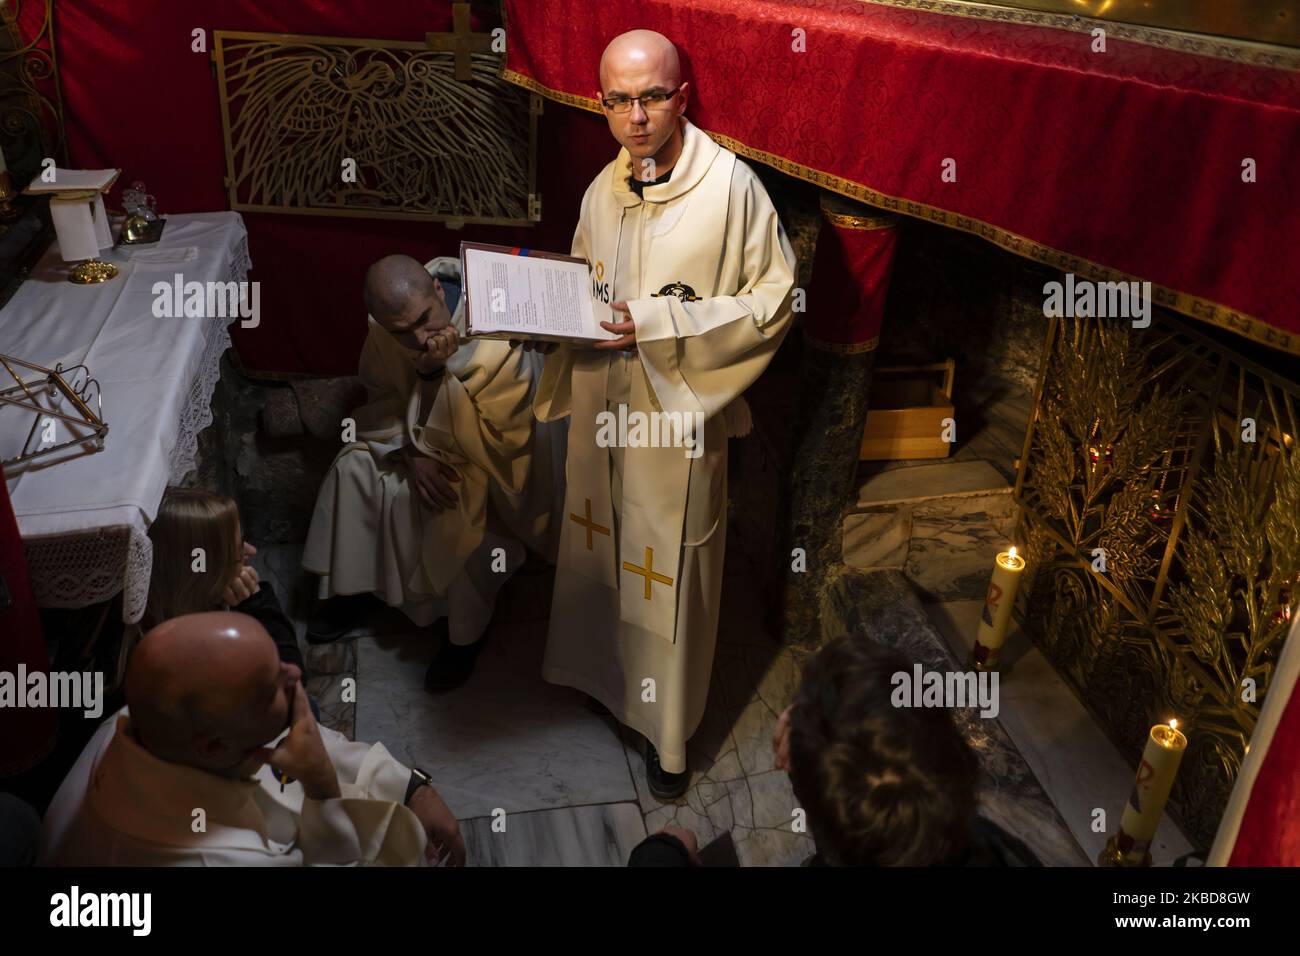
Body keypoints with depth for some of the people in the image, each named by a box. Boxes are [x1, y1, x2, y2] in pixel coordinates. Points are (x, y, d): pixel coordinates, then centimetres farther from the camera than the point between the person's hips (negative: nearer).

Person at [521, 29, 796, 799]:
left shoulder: (731, 186, -14)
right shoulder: (602, 191, 5)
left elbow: (774, 300, -14)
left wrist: (661, 325, -21)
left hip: (678, 413, -5)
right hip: (600, 403, 6)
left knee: (668, 571, 6)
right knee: (601, 548, 19)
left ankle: (666, 733, 26)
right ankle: (601, 674, 45)